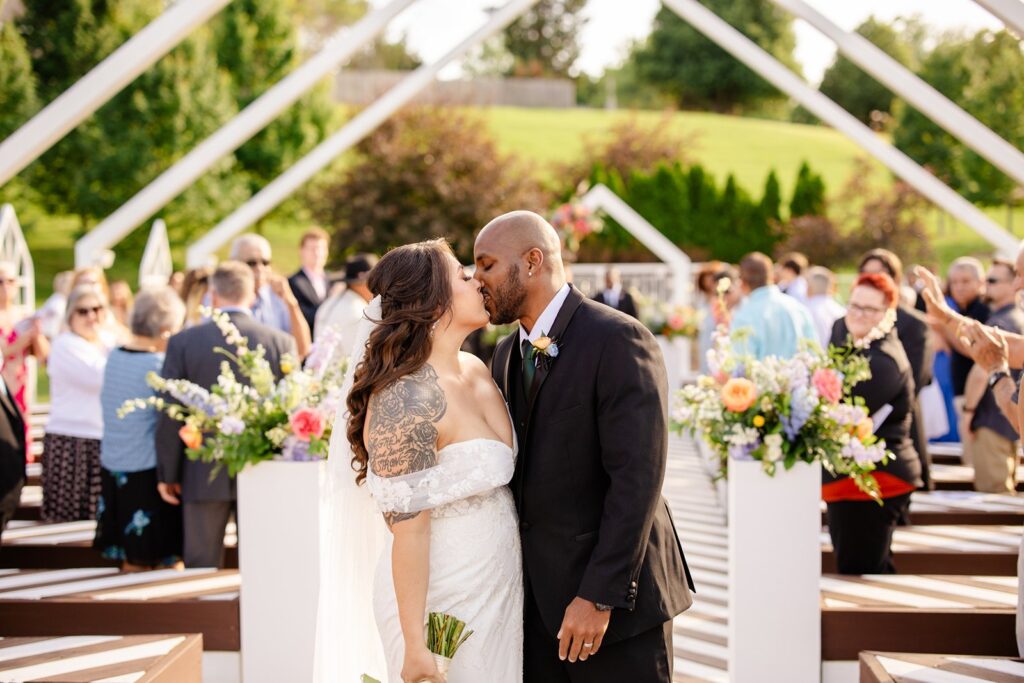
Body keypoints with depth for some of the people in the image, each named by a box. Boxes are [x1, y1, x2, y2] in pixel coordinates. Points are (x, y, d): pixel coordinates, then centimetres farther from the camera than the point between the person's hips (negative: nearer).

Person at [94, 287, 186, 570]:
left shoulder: (113, 358, 5)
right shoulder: (158, 366, -17)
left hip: (112, 470, 7)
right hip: (148, 473, -7)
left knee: (134, 562, 16)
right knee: (169, 561, 1)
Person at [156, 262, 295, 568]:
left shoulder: (183, 342, -5)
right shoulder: (281, 343, -4)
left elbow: (170, 414, -3)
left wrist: (167, 474, 5)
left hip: (204, 476, -1)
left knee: (202, 567, 7)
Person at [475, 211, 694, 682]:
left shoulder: (618, 341, -13)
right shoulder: (507, 355, 12)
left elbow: (637, 478, -19)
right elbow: (515, 476, 13)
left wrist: (599, 596, -21)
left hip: (613, 595, -7)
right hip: (538, 599, 7)